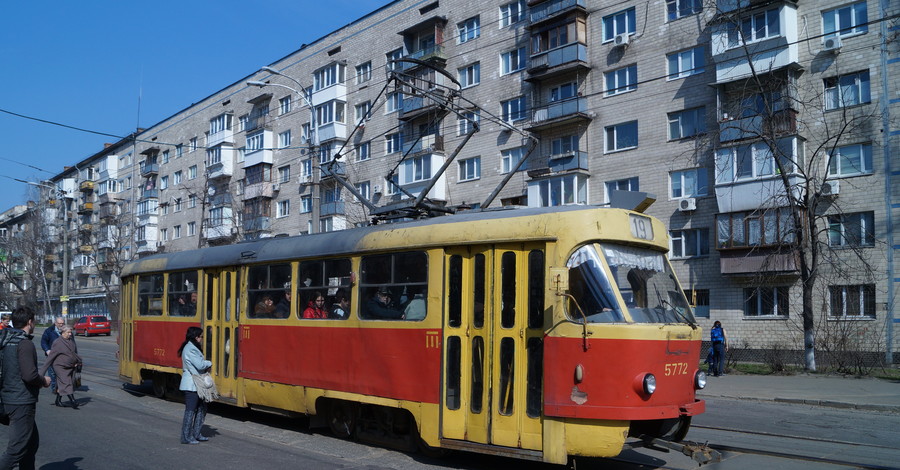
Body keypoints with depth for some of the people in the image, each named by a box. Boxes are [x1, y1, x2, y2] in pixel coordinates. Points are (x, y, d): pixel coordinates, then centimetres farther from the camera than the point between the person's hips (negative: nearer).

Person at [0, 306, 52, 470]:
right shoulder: (25, 344, -17)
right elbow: (29, 375, -26)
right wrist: (44, 381, -7)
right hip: (22, 402, -10)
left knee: (32, 441, 19)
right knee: (17, 450, -6)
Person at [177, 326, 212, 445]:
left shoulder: (192, 348, 15)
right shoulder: (190, 349, -18)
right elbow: (200, 365, -23)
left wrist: (205, 365, -4)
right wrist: (209, 363, -4)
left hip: (196, 385, 10)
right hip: (191, 385, -10)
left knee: (202, 407, 15)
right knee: (190, 410, -3)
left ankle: (196, 434, 22)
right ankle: (186, 437, 6)